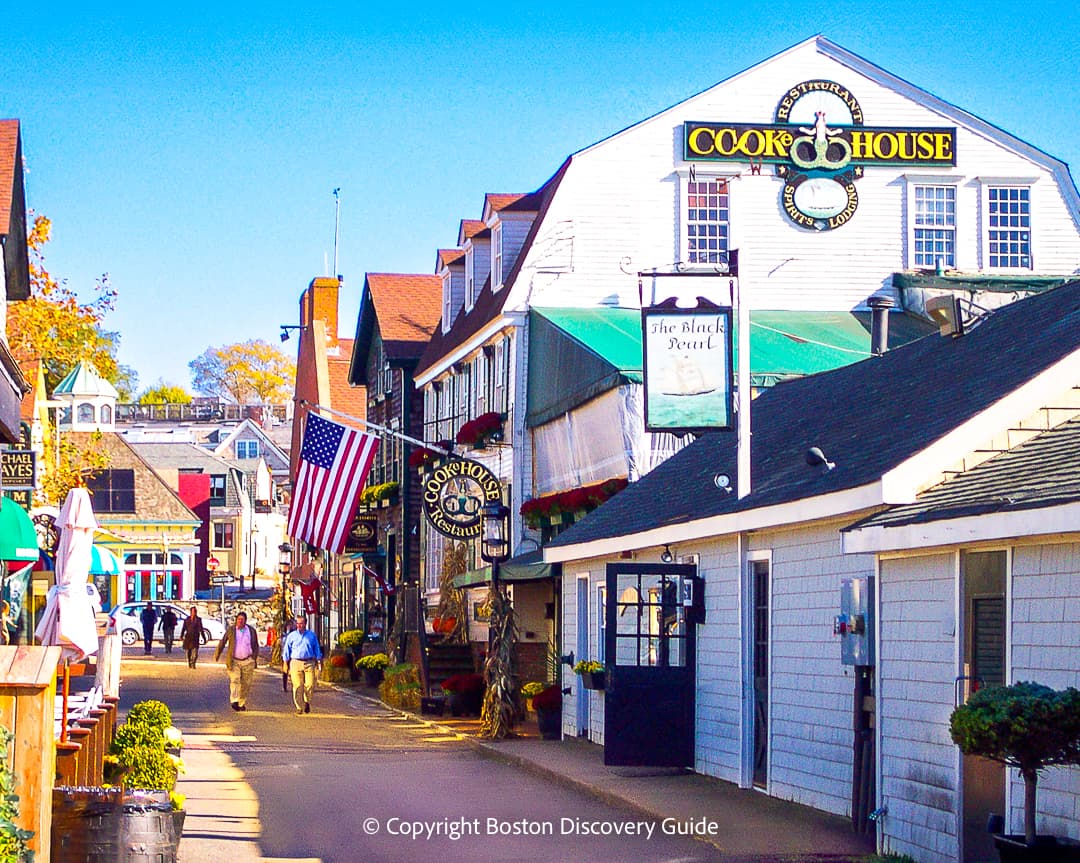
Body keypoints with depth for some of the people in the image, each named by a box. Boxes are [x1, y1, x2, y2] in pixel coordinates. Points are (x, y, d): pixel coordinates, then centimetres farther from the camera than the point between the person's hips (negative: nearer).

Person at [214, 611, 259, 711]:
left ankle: (242, 703, 15)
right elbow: (222, 643, 8)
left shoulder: (251, 631, 5)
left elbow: (256, 646, 13)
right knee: (234, 680, -18)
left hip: (247, 661, 2)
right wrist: (217, 655, 11)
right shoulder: (231, 630, 1)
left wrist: (254, 659, 8)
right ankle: (234, 701, -29)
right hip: (234, 661, -2)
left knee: (246, 684, 3)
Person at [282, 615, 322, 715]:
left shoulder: (312, 635, 10)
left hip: (309, 663, 0)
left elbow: (317, 649, 16)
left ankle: (307, 702, 16)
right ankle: (299, 707, 1)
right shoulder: (292, 635, 9)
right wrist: (285, 663, 6)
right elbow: (286, 650, 11)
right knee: (297, 686, -6)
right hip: (296, 662, 0)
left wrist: (319, 662, 12)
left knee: (310, 685, -8)